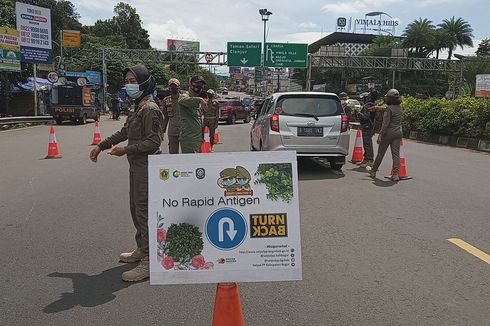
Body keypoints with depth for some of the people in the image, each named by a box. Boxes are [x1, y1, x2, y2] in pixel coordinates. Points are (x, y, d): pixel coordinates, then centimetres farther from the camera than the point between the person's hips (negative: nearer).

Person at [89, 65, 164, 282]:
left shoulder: (150, 109, -14)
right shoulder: (137, 108, 16)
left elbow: (154, 141, -20)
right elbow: (124, 132, 26)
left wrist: (126, 150, -19)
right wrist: (101, 146, 27)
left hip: (146, 167, -10)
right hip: (136, 166, 10)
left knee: (144, 211, -8)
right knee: (136, 208, 18)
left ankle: (149, 262, -2)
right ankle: (141, 249, 33)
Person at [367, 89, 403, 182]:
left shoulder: (389, 109, -16)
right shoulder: (400, 107, 8)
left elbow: (385, 123, -19)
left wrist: (380, 134, -17)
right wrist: (379, 108, 34)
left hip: (389, 132, -7)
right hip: (398, 132, 7)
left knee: (381, 153, 6)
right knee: (396, 154, 4)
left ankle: (373, 171, 20)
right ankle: (395, 175, 0)